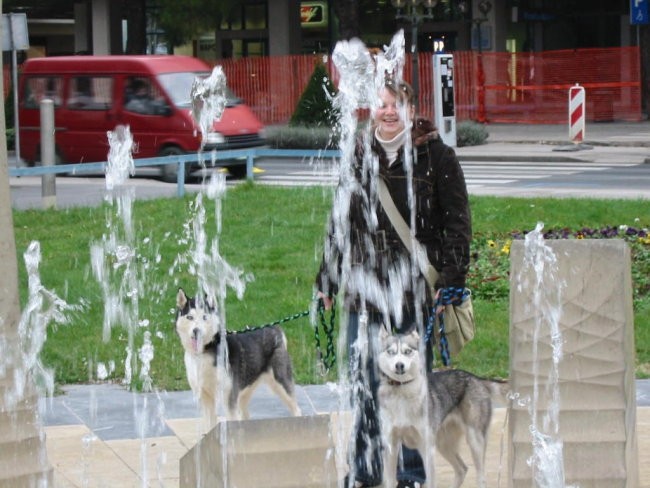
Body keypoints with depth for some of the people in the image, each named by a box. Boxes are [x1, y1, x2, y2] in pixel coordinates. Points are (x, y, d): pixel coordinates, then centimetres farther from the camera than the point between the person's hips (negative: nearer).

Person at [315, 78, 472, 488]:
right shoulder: (358, 156, 10)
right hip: (365, 288, 3)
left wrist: (450, 280, -12)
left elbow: (457, 223, -3)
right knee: (363, 383, 7)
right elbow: (340, 222, 17)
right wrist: (328, 279, 16)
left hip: (416, 290, -3)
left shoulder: (437, 157, -1)